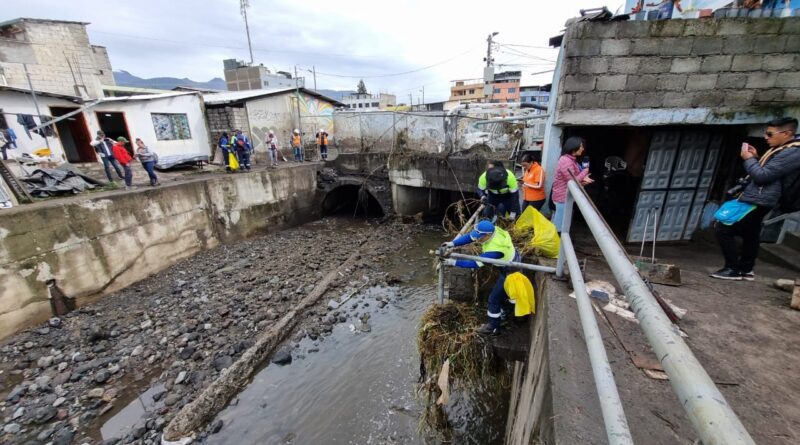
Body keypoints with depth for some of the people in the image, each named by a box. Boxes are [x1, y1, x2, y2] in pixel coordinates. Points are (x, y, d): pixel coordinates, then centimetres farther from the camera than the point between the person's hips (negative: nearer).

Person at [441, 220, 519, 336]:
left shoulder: (494, 250, -41)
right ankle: (498, 312, 48)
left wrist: (455, 262, -30)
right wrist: (453, 243, -25)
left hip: (510, 272, -9)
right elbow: (469, 237, -15)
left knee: (494, 298, 2)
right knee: (500, 291, 26)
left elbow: (475, 263, -34)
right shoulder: (492, 230, -19)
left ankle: (493, 327, 18)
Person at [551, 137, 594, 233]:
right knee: (560, 228, -3)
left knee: (557, 225, 18)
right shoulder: (566, 161, -20)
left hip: (565, 197, 10)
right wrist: (585, 171, -7)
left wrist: (583, 179, 1)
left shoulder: (571, 160, 13)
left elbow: (574, 178, 20)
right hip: (563, 198, -10)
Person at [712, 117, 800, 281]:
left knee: (723, 229, -13)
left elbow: (762, 176, -22)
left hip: (756, 201, -11)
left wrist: (749, 158, -9)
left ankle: (733, 269, -5)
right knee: (750, 235, 17)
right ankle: (746, 270, 27)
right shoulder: (782, 149, 16)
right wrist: (756, 158, 10)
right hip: (755, 199, 11)